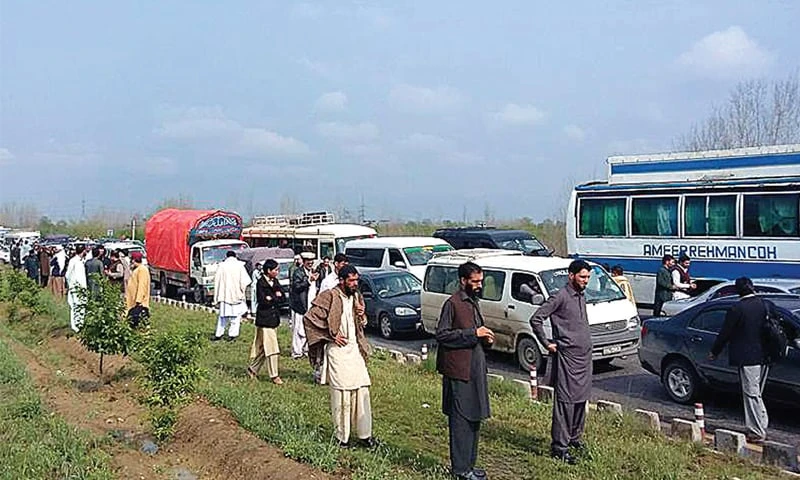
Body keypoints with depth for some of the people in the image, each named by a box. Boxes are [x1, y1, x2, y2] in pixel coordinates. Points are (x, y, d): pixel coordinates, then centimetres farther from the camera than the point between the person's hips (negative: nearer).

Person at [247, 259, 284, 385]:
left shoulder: (275, 282, 12)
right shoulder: (260, 282, -11)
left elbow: (282, 298, 7)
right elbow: (263, 301, -18)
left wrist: (272, 298, -11)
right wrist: (276, 298, -7)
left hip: (274, 318, 8)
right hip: (264, 319, -8)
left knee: (262, 347, 12)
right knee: (270, 347, -6)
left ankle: (252, 369, 25)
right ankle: (274, 375, 0)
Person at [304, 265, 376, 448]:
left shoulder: (357, 297, 9)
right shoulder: (329, 297, -12)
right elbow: (309, 318, -15)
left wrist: (362, 315, -1)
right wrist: (331, 335, -12)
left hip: (355, 349, 6)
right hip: (338, 350, -6)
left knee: (362, 391, 6)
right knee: (341, 394, 0)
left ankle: (364, 434, 16)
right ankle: (342, 437, 13)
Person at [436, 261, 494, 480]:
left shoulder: (473, 302, 15)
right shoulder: (452, 303, -12)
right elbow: (441, 334, -18)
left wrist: (485, 337, 4)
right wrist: (473, 333, -20)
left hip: (476, 368, 9)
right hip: (459, 371, -9)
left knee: (474, 418, 14)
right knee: (461, 420, -2)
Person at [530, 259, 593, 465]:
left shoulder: (581, 297, 13)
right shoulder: (560, 297, -13)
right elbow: (536, 319, -16)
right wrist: (547, 343, -13)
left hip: (585, 356, 8)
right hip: (567, 357, -8)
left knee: (581, 399, 15)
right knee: (565, 401, -5)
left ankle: (575, 437, 30)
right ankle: (559, 446, 0)